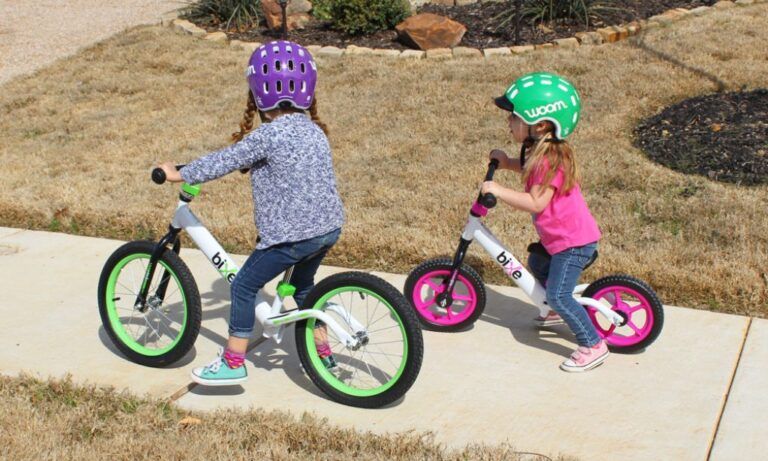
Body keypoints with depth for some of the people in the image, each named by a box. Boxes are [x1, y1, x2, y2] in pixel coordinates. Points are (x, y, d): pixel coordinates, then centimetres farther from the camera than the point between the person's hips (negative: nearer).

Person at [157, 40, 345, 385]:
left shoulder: (267, 135, -14)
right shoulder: (314, 130, 11)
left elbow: (224, 161, -9)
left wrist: (179, 174, 3)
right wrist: (250, 160, 38)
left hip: (292, 233, -8)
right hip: (329, 226, 8)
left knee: (244, 286, 5)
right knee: (303, 285, 29)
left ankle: (233, 362, 9)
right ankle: (323, 352, 35)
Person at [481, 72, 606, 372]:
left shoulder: (550, 160, -27)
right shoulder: (540, 151, 4)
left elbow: (536, 202, -32)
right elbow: (532, 172, 23)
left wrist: (498, 191, -30)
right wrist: (508, 163, 9)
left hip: (573, 240, -11)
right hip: (559, 236, 11)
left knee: (558, 294, -13)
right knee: (537, 264, 30)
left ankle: (593, 346, -5)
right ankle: (562, 312, 47)